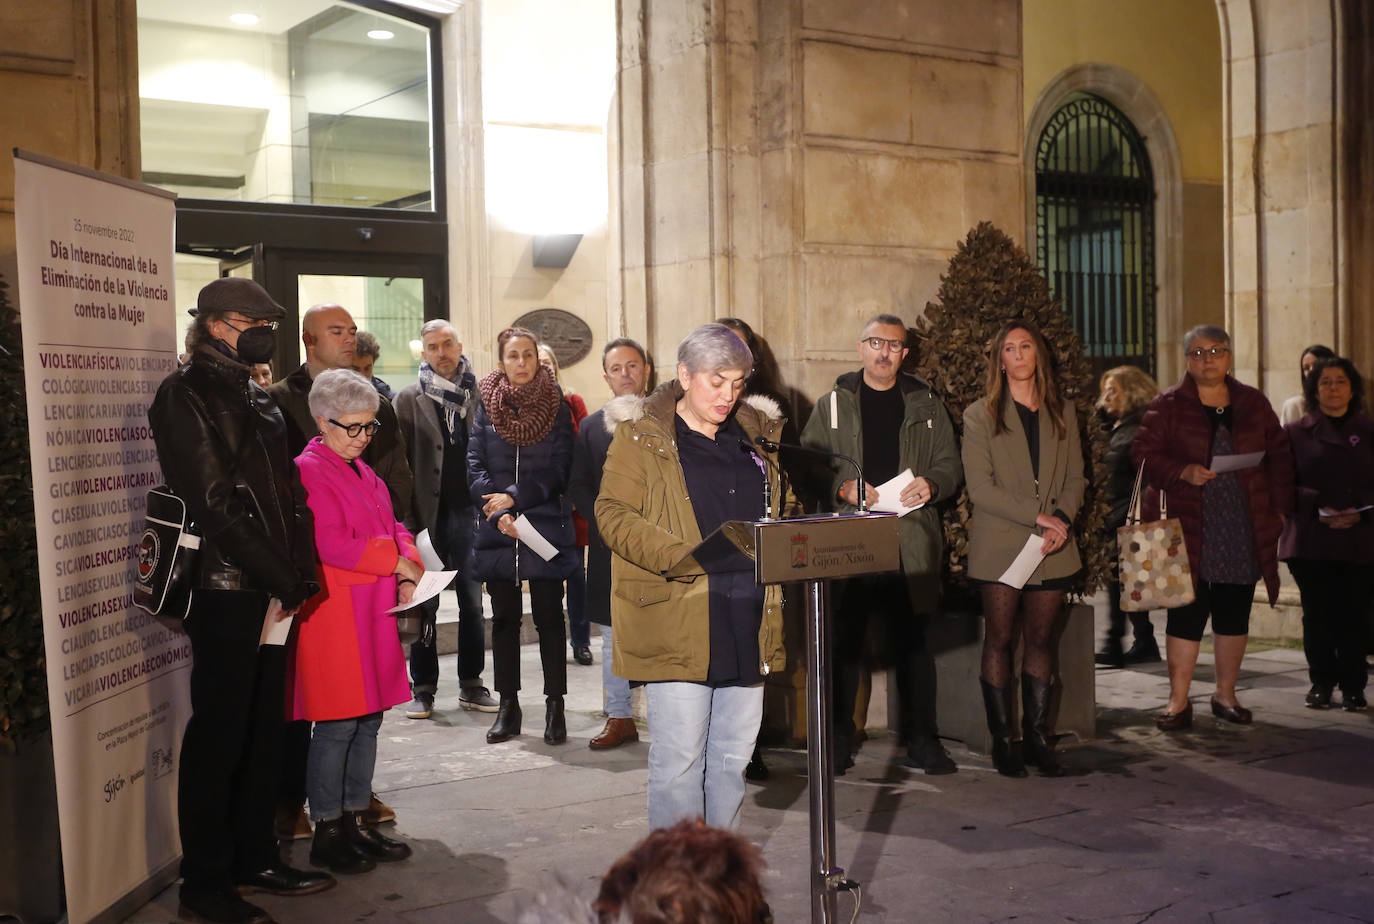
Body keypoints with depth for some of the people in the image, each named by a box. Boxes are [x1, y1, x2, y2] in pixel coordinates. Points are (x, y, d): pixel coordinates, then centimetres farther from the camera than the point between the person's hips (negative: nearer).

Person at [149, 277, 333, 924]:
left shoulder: (255, 400, 19)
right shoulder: (185, 396, -8)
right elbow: (214, 503, -15)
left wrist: (301, 572, 6)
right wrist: (283, 579, -14)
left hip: (271, 593, 8)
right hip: (224, 591, -8)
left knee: (263, 728, 14)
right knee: (219, 733, -2)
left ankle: (255, 860, 25)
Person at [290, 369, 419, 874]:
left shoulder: (362, 472, 17)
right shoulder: (309, 471, -11)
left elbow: (392, 527, 18)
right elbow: (334, 545, -18)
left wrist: (407, 574, -1)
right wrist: (397, 561, -11)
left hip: (372, 614, 9)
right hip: (333, 616, -9)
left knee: (368, 721, 11)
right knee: (337, 726, -4)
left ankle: (353, 823, 21)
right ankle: (327, 834, 7)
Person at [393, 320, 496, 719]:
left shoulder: (480, 395, 7)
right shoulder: (409, 399, 3)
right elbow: (399, 462, -2)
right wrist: (407, 518, -9)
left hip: (470, 511, 1)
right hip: (428, 516, -1)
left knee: (472, 602, 7)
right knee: (424, 604, 5)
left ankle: (471, 685, 18)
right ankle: (423, 689, 14)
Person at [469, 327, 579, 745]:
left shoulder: (556, 408, 3)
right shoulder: (486, 407, 7)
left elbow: (558, 470, -3)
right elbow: (475, 466, 2)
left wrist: (515, 497, -13)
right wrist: (498, 512, -12)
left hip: (545, 526, -2)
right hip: (498, 531, 2)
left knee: (549, 616, 0)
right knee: (504, 618, 8)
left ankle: (555, 706, 7)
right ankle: (507, 706, 16)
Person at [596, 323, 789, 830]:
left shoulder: (759, 431, 16)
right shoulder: (641, 436, 0)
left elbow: (786, 508, 25)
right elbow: (613, 513, -8)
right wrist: (681, 556, -22)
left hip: (748, 621, 5)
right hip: (676, 621, -5)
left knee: (734, 755, 11)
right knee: (679, 760, -4)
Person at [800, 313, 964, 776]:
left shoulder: (926, 404, 14)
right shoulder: (831, 405, 9)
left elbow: (950, 464, 14)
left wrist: (931, 485, -7)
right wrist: (842, 488, -13)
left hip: (911, 542, 1)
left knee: (911, 642, 4)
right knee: (845, 642, 1)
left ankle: (922, 741, 13)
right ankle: (837, 742, 11)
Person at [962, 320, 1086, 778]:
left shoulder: (1062, 413, 13)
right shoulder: (980, 415, 2)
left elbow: (1075, 478, 11)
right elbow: (980, 488, -7)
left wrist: (1062, 519, -9)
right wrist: (1036, 516, -15)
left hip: (1053, 547, 3)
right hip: (1000, 546, -3)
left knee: (1040, 640, 6)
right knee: (1000, 640, 0)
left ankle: (1037, 737, 12)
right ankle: (1001, 741, 6)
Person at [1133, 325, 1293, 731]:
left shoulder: (1253, 403, 10)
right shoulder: (1168, 405, 0)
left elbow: (1279, 455, 14)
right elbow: (1144, 454, -5)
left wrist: (1279, 508, 6)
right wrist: (1184, 472, -20)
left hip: (1244, 529, 3)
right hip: (1188, 529, -3)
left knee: (1234, 616, 9)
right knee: (1186, 615, -3)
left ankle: (1225, 695, 23)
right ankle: (1178, 703, 4)